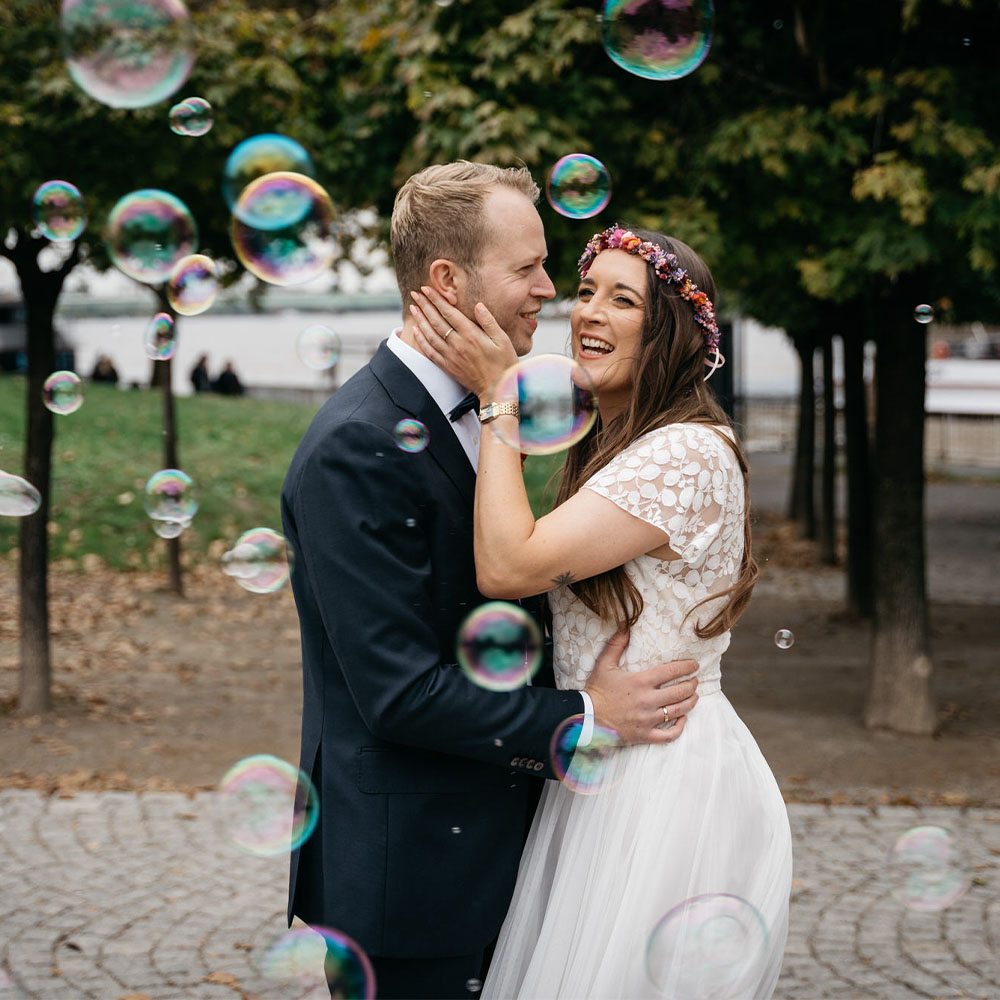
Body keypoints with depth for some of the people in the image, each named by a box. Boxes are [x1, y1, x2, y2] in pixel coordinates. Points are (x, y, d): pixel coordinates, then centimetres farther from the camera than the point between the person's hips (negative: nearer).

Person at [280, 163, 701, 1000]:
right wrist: (582, 718, -16)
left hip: (488, 851, 9)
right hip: (403, 874, -9)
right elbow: (400, 693, -23)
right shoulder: (355, 447, -20)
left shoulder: (477, 413, 10)